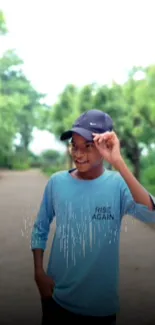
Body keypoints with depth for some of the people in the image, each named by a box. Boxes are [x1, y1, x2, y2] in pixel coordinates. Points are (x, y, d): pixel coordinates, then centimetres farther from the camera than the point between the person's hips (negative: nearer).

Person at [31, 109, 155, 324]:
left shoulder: (118, 184, -14)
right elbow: (40, 229, 4)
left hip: (101, 303, -1)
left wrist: (118, 163, -38)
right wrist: (39, 272, -3)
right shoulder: (57, 182, -7)